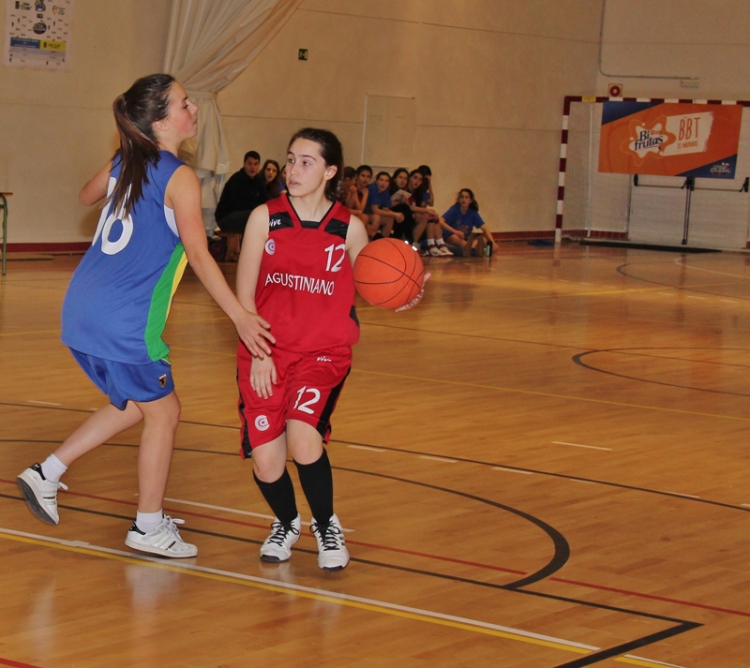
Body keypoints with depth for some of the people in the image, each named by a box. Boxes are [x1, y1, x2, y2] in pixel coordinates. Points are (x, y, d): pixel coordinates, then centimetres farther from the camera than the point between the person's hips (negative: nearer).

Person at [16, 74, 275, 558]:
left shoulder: (123, 163, 9)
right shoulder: (179, 178, -12)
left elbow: (87, 197, 31)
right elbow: (199, 255, -20)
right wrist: (240, 316, -23)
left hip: (83, 309, 8)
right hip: (125, 322, -8)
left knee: (135, 404, 25)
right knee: (163, 413, 9)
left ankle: (47, 473, 22)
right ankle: (149, 528, 15)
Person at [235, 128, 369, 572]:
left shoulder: (349, 228, 0)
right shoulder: (266, 218, -1)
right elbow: (244, 294, 1)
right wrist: (258, 352, -7)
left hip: (324, 352, -1)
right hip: (266, 353, 1)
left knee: (303, 438, -25)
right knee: (265, 461, -5)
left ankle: (327, 527, 4)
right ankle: (286, 523, 29)